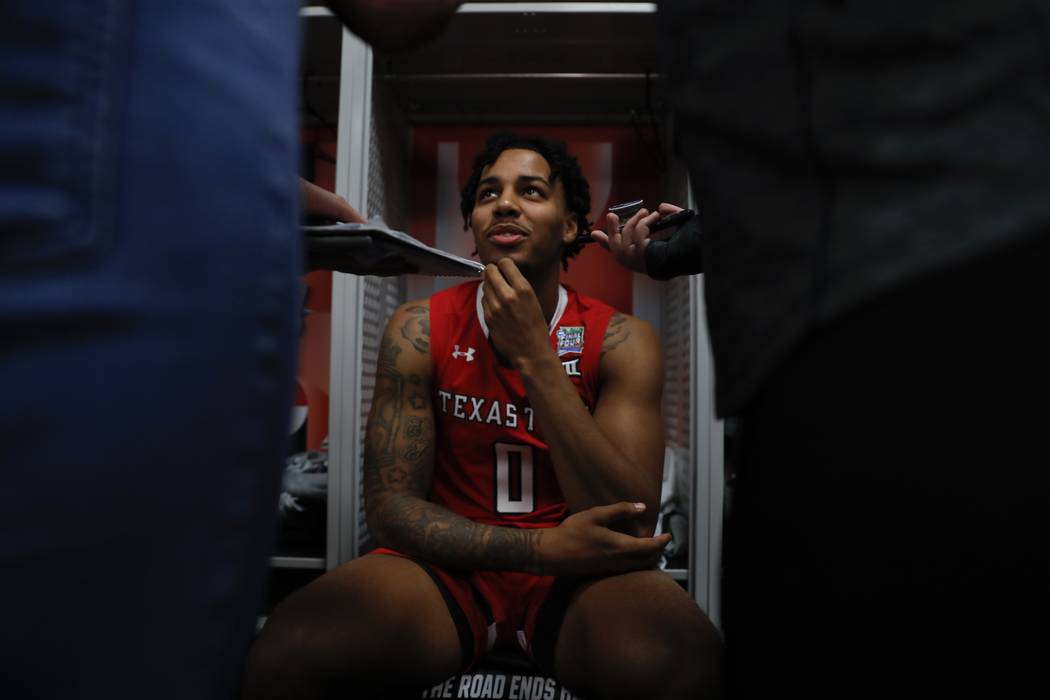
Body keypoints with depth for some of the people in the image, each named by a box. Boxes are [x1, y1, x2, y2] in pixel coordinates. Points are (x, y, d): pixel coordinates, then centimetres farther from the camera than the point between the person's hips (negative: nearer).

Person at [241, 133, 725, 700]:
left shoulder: (621, 340, -7)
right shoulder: (420, 329, -5)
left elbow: (630, 526, -17)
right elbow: (390, 508, -8)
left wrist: (534, 357, -24)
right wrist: (545, 546, -24)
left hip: (577, 576, 0)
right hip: (447, 565, 1)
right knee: (289, 654, -29)